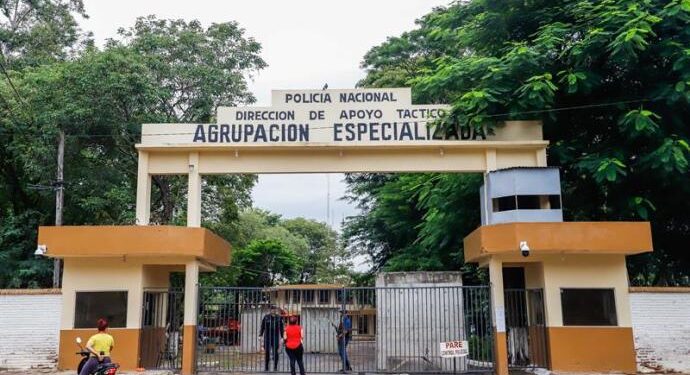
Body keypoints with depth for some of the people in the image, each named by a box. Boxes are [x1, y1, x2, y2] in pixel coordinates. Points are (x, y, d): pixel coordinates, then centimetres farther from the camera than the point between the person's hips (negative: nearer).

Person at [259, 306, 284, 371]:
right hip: (267, 337, 0)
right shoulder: (266, 317, 1)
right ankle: (266, 367, 12)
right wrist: (260, 335, -1)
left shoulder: (279, 317, 3)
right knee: (267, 352, 3)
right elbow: (262, 327, 4)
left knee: (275, 352, -4)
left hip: (276, 337, 0)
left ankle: (275, 367, 7)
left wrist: (282, 337, 3)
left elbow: (281, 328, 7)